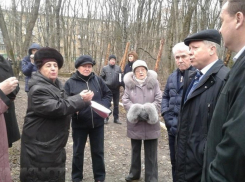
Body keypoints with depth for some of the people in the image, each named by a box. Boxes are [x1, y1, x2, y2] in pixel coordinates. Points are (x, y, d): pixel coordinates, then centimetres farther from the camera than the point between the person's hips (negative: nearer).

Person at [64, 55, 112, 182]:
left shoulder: (98, 80, 1)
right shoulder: (70, 82, -5)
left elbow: (108, 94, 7)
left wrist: (104, 106, -10)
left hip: (97, 123, 2)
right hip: (79, 124, -2)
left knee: (98, 151, 15)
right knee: (78, 152, 15)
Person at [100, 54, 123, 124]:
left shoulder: (118, 68, 6)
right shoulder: (105, 68, 0)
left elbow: (121, 77, 11)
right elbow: (101, 78, 3)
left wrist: (121, 83, -5)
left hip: (116, 89, 2)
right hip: (108, 89, -2)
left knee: (116, 104, 10)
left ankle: (116, 118, 19)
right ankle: (106, 118, 13)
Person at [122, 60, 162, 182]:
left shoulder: (153, 82, -2)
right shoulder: (129, 83, 0)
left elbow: (159, 99, -5)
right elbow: (125, 100, -3)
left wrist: (149, 111, -17)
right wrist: (135, 110, -18)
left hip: (151, 123, -1)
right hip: (134, 122, 1)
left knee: (151, 152, 6)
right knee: (135, 150, 19)